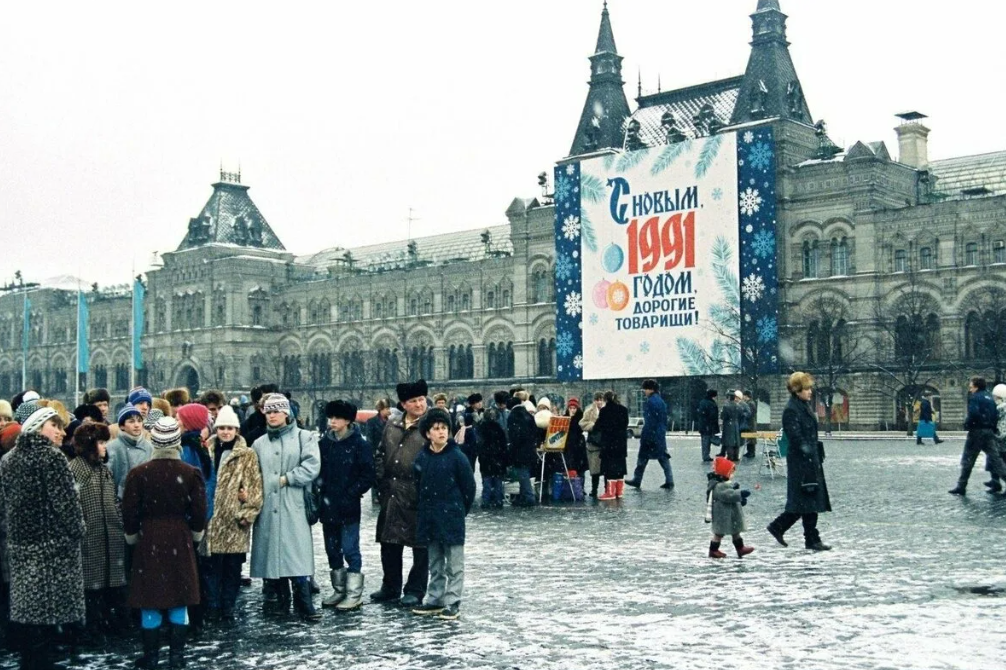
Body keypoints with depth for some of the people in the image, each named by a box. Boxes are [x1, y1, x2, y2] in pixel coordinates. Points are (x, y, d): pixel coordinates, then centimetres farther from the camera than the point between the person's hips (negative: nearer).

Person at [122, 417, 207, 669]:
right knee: (179, 602, 9)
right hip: (180, 540, 1)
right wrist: (196, 533, 16)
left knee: (150, 602, 6)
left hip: (149, 540, -1)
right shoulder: (190, 473, -7)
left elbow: (129, 512, -3)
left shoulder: (139, 473, -9)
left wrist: (132, 535, 14)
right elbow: (199, 511, -2)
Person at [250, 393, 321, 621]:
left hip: (294, 508, -4)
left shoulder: (304, 437, 5)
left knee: (297, 555, -9)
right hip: (268, 509, 4)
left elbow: (311, 467, -7)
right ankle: (278, 600, 16)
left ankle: (304, 604, -6)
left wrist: (285, 479, -7)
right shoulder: (259, 444, 18)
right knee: (271, 553, 5)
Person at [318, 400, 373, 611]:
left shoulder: (360, 445, -6)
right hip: (328, 506, 5)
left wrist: (349, 495, -12)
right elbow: (318, 470, 14)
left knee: (350, 550, -5)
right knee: (332, 550, 12)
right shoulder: (324, 443, 8)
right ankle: (339, 590, 23)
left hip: (348, 508, -5)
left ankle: (354, 594, 2)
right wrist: (322, 488, -1)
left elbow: (367, 476, -7)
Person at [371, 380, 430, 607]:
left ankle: (415, 591, 13)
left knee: (420, 546, 3)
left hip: (418, 496, -6)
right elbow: (380, 453, 20)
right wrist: (381, 478, 10)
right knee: (389, 542, 13)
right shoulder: (392, 425, 11)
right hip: (391, 494, 6)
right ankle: (390, 588, 27)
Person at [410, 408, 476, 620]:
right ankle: (434, 599, 24)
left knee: (454, 564, 2)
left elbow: (469, 487, -5)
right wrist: (427, 508, 10)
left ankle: (452, 603, 7)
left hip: (451, 517, -5)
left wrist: (459, 510, 2)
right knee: (435, 564, 15)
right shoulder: (422, 457, 2)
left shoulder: (457, 457, -11)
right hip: (429, 517, 5)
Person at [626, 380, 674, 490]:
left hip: (651, 434, -8)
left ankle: (637, 480, 10)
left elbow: (649, 421, -18)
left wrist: (645, 436, -18)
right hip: (661, 435, 8)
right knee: (663, 457, 7)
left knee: (642, 457, 3)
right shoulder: (661, 401, 13)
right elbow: (664, 420, 16)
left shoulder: (651, 401, -14)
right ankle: (669, 481, 2)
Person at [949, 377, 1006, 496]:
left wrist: (966, 425, -9)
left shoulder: (975, 397, -9)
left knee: (967, 459, 1)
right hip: (989, 431, 7)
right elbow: (996, 415, 14)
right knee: (994, 458, 6)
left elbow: (973, 414, -24)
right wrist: (993, 428, 17)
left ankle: (961, 487, 4)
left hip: (977, 431, -7)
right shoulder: (989, 398, 15)